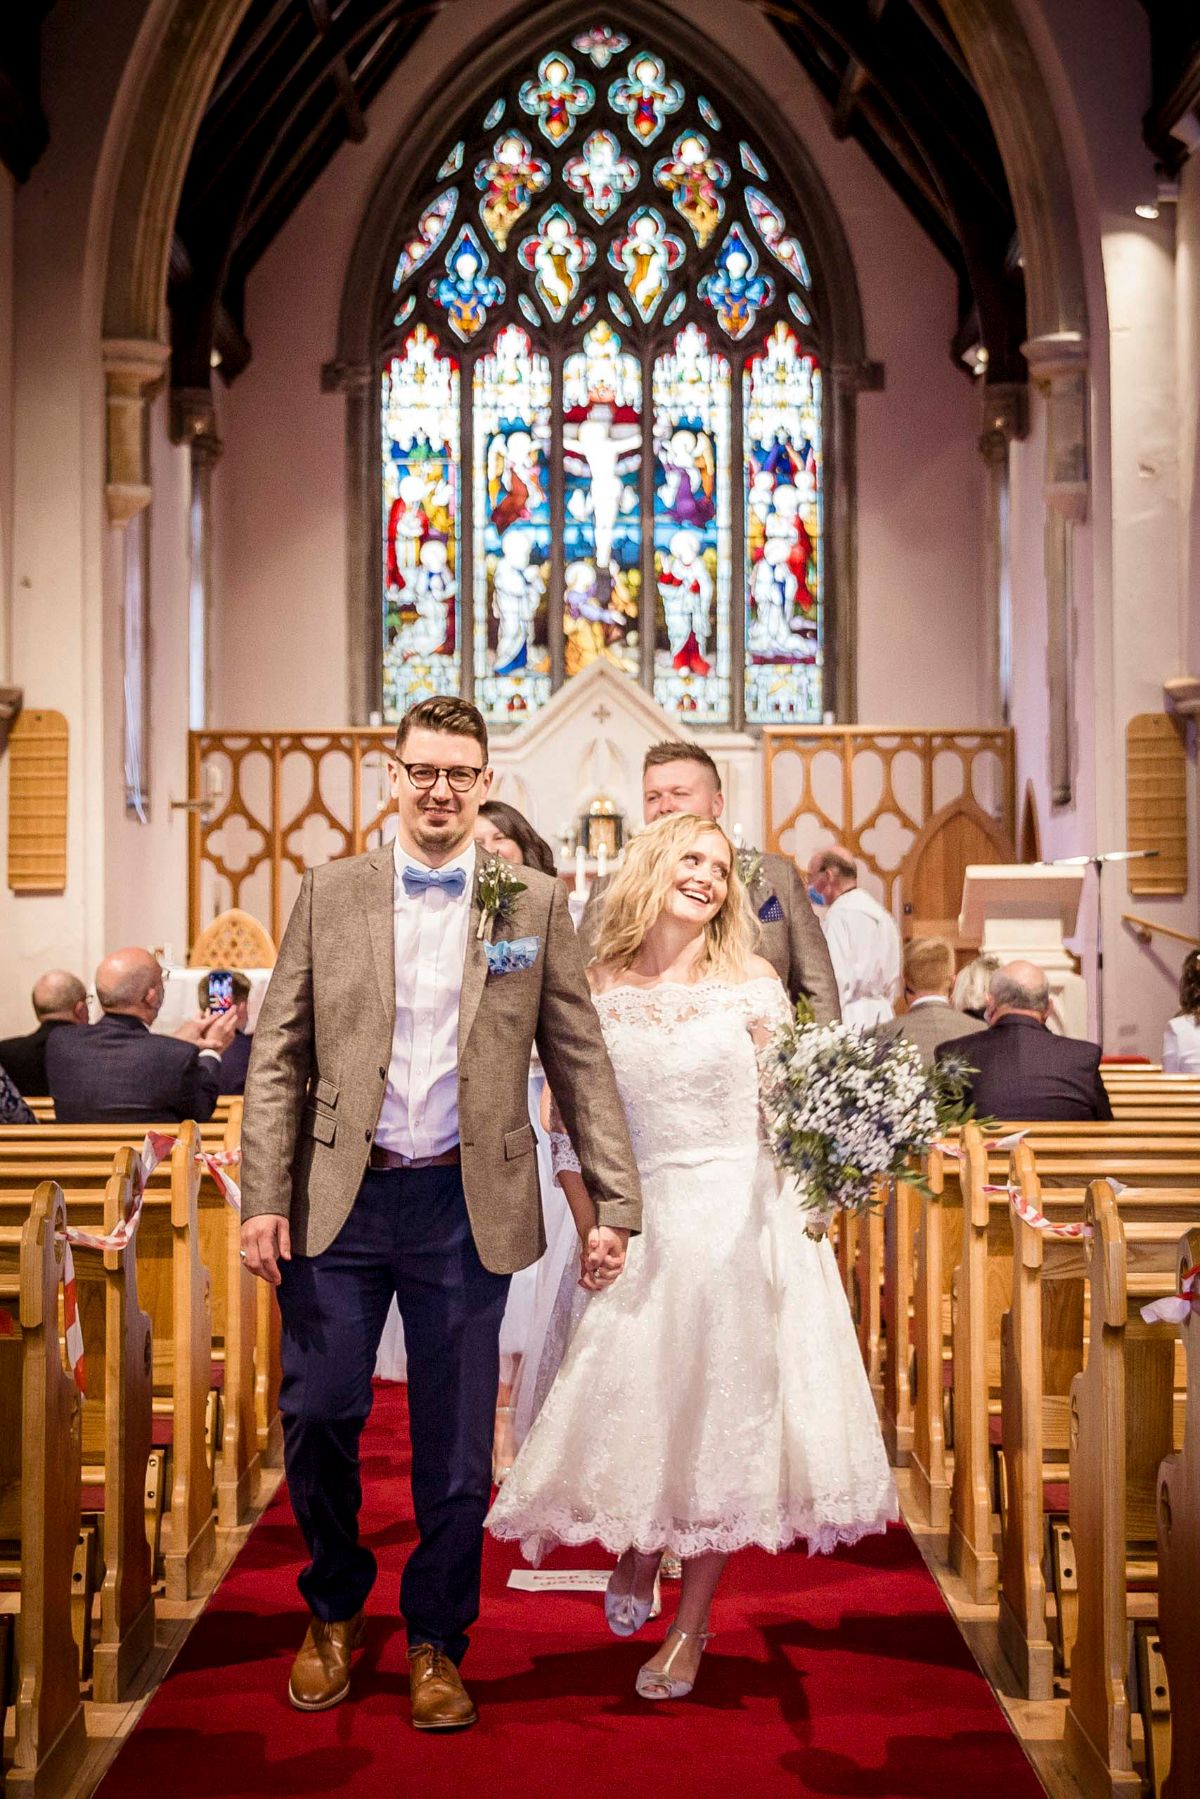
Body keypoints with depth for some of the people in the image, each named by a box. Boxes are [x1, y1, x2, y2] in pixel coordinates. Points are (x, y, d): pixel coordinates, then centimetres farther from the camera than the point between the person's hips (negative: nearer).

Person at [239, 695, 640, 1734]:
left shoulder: (534, 904, 3)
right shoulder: (330, 894, 4)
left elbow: (580, 1063, 3)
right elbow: (279, 1057, 3)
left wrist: (616, 1202, -3)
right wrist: (265, 1199, -4)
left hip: (466, 1206, 0)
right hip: (340, 1197, 1)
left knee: (456, 1442, 7)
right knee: (318, 1414, 5)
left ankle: (436, 1641, 26)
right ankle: (335, 1610, 31)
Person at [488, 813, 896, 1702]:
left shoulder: (752, 983, 0)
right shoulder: (595, 991, 1)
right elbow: (572, 1128, 5)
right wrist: (593, 1231, -1)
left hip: (745, 1220, -1)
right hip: (644, 1224, 1)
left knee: (724, 1413, 5)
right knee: (628, 1403, 3)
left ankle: (692, 1625, 21)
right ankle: (636, 1544, 38)